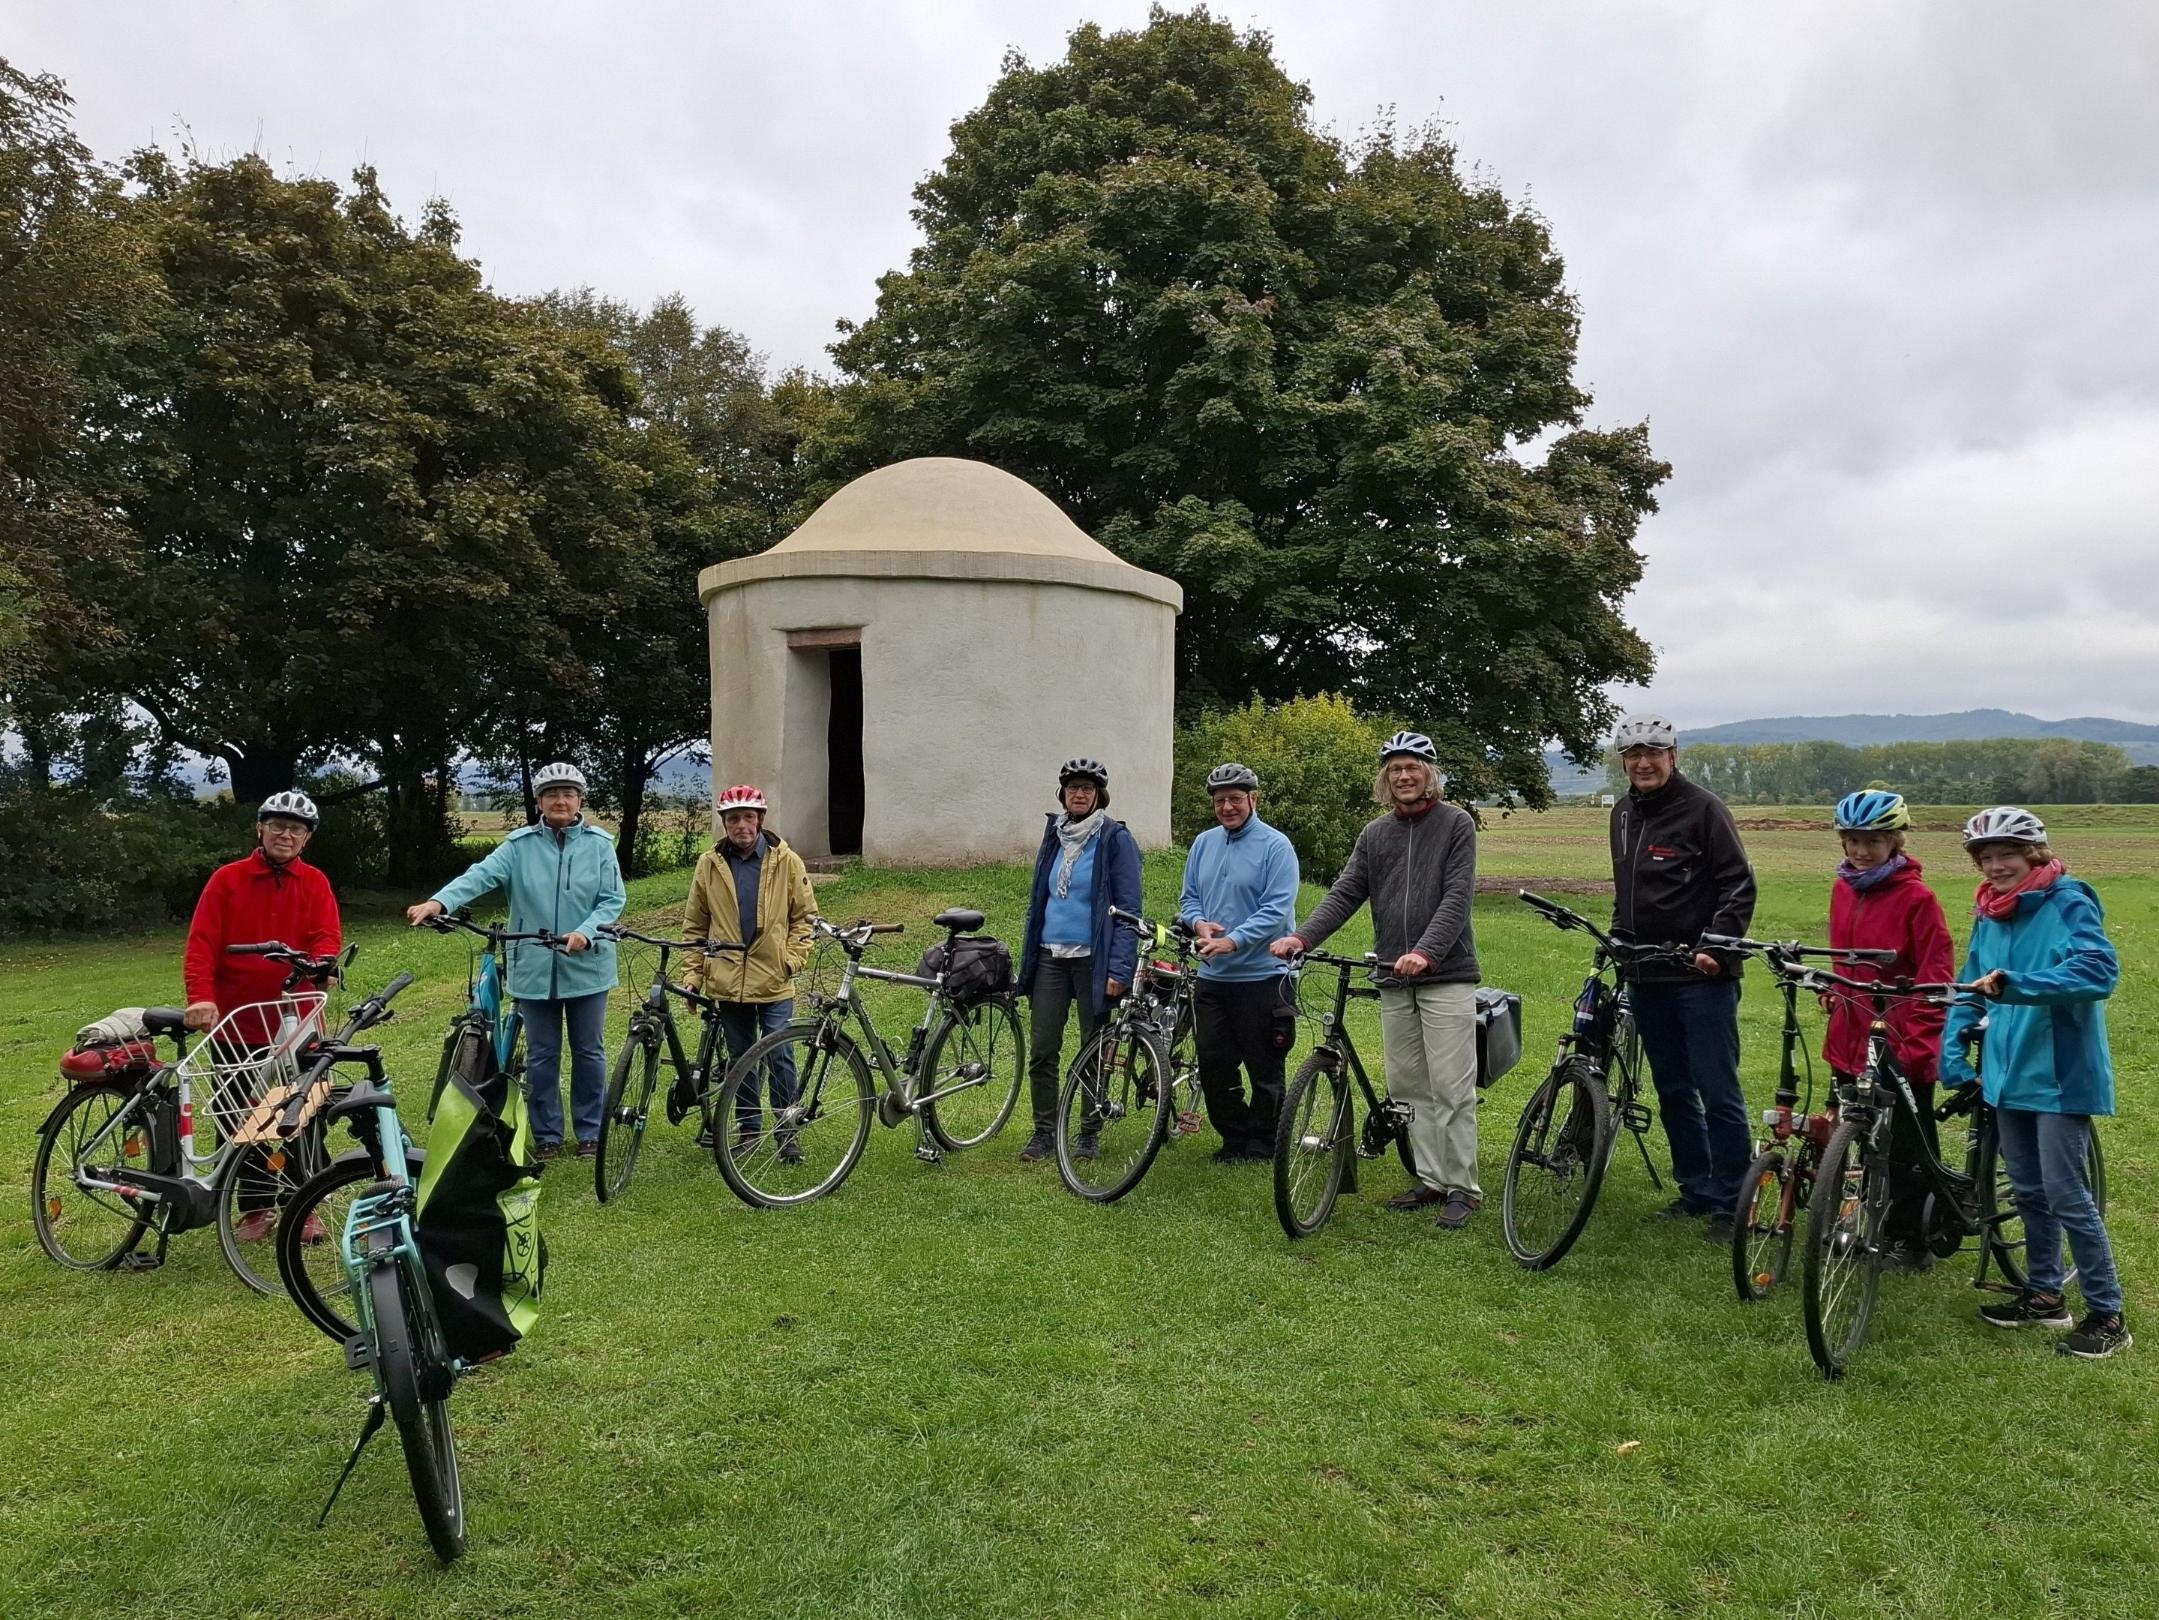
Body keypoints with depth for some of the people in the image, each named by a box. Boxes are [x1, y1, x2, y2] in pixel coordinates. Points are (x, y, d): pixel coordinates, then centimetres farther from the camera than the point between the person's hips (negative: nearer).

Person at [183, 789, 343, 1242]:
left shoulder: (314, 882, 4)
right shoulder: (228, 879, 0)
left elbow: (328, 934, -8)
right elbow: (202, 944, -6)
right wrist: (201, 998, -20)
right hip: (237, 1020, 0)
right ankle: (256, 1208, 20)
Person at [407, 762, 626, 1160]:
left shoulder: (599, 844, -2)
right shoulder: (519, 845, -1)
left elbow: (613, 899, -4)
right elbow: (481, 875, -15)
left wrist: (585, 932, -21)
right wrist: (439, 901, -32)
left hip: (586, 966, -1)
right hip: (535, 967, 1)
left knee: (588, 1052, 10)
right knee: (541, 1056, 10)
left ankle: (590, 1132, 24)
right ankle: (546, 1135, 23)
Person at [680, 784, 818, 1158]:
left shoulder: (787, 862, -2)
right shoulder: (709, 864, 3)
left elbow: (804, 915, 4)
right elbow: (695, 924, 9)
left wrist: (793, 958, -7)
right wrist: (692, 974, 4)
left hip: (774, 982, -2)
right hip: (728, 982, 2)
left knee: (780, 1058, -1)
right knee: (741, 1060, 12)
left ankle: (788, 1133, 11)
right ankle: (749, 1130, 24)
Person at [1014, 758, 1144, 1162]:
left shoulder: (1116, 839, -6)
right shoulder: (1054, 835, 11)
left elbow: (1128, 908, -9)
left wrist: (1119, 968, -17)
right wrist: (1027, 959, 15)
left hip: (1093, 960, -5)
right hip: (1050, 958, 5)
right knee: (1042, 1051, 1)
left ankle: (1089, 1133, 19)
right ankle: (1044, 1132, 13)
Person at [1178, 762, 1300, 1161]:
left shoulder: (1275, 846, -7)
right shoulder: (1204, 843, 11)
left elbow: (1277, 910, -15)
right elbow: (1188, 897, 17)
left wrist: (1233, 941, -24)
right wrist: (1199, 923, -5)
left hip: (1262, 975, -6)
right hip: (1211, 976, 6)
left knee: (1264, 1068, 4)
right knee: (1213, 1064, 9)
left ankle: (1262, 1144, 18)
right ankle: (1233, 1138, 24)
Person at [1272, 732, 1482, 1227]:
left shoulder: (1456, 823, -1)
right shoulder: (1375, 834, 13)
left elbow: (1457, 897, -12)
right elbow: (1345, 894, 6)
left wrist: (1425, 951, -26)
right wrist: (1301, 936, -10)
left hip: (1446, 976, -5)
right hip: (1393, 981, 5)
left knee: (1452, 1088, -4)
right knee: (1407, 1087, 9)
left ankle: (1463, 1187, 6)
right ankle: (1431, 1180, 19)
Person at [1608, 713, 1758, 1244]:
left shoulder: (1702, 808, -8)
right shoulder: (1623, 813, 14)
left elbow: (1739, 885, -11)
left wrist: (1716, 944, -21)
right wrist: (1617, 938, 14)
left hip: (1702, 977, -7)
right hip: (1645, 978, 7)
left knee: (1718, 1093, -3)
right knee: (1673, 1092, 14)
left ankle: (1730, 1206, 6)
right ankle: (1695, 1191, 25)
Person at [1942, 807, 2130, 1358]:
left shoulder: (2069, 902, -12)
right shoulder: (1988, 915, 8)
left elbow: (2100, 970, -26)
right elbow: (1971, 987, 14)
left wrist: (2015, 984, -37)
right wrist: (1952, 1050, 1)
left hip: (2060, 1074, -7)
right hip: (2009, 1073, 7)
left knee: (2068, 1198, -3)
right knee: (2029, 1191, 16)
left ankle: (2107, 1316, 10)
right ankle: (2044, 1294, 30)